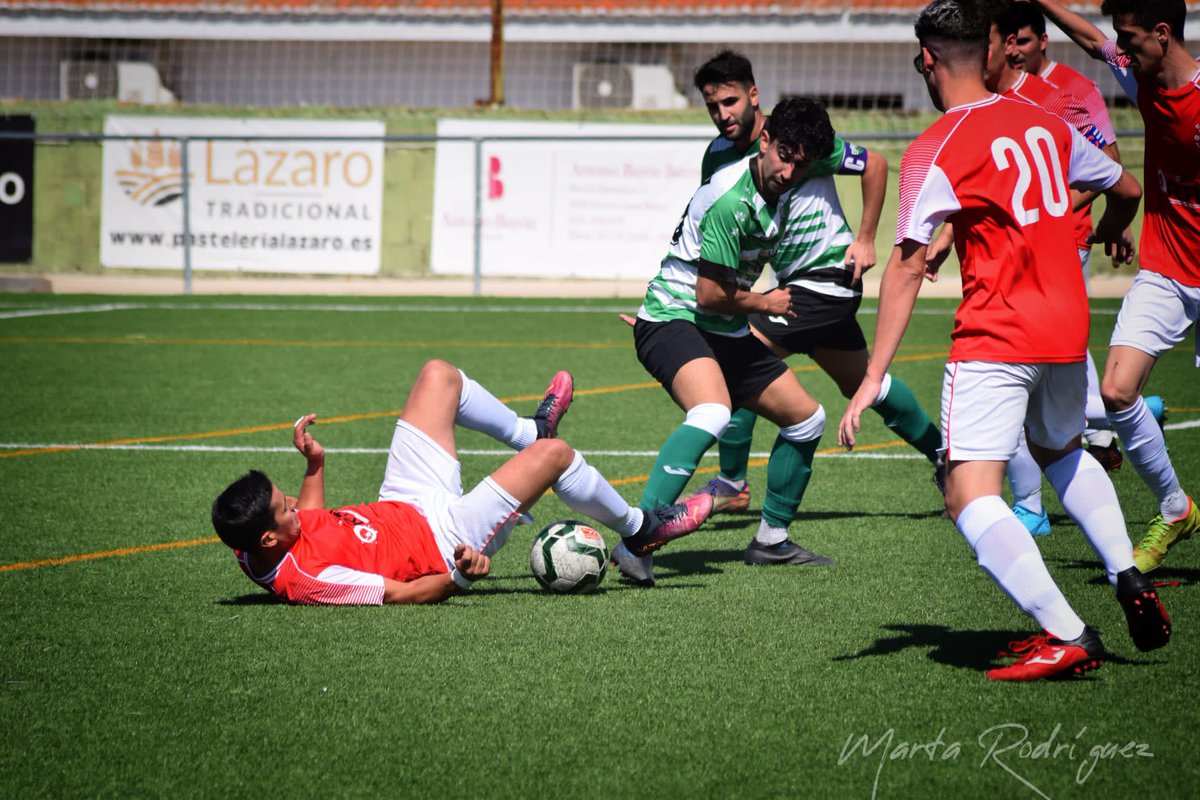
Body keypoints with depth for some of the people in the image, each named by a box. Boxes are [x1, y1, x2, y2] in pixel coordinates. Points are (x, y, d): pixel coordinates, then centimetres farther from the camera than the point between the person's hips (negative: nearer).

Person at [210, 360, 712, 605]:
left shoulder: (253, 545, -14)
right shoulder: (307, 580, -38)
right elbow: (404, 595, -30)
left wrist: (314, 467, 2)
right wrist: (461, 574, -40)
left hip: (402, 506, 9)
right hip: (443, 539, -9)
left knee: (438, 375, 11)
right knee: (552, 453, -10)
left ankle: (528, 431, 39)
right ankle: (638, 530, 20)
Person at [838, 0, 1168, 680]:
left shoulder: (934, 152, -10)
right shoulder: (1045, 123, 9)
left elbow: (907, 269, -16)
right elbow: (1127, 191, 22)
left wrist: (873, 379, -15)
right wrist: (1106, 237, 46)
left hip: (995, 337, -7)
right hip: (1068, 325, 7)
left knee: (971, 499, -9)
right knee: (1063, 450, 32)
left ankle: (1068, 637, -21)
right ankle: (1131, 579, 19)